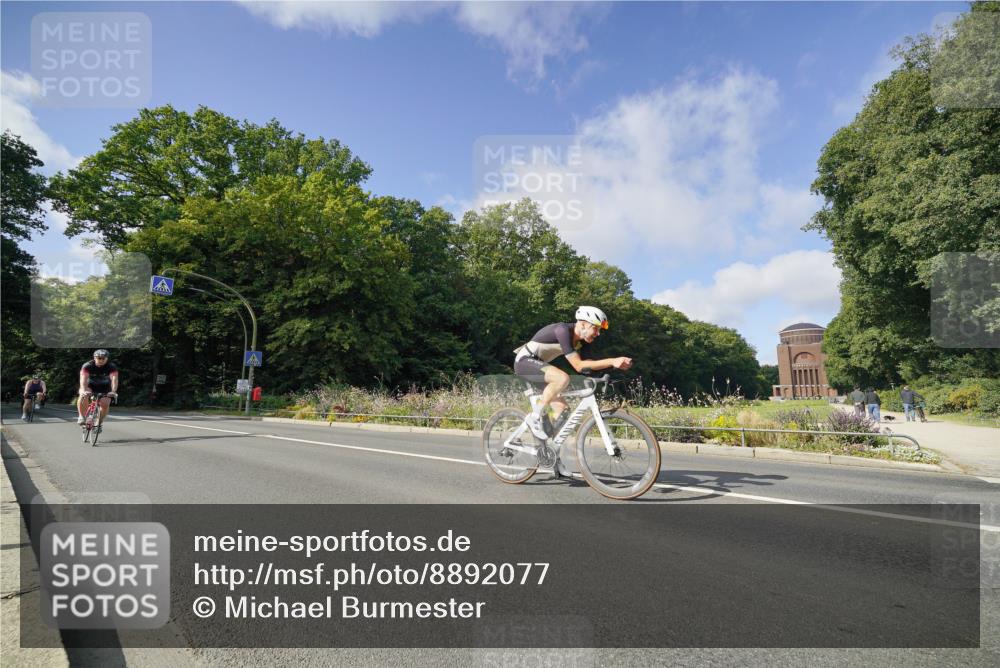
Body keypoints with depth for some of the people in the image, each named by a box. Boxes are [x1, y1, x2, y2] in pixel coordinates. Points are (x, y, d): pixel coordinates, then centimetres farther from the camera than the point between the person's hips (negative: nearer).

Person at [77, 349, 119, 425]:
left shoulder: (111, 366, -21)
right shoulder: (87, 365, -22)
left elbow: (114, 379, -34)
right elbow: (83, 378, -34)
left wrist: (113, 391, -51)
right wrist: (84, 390, -52)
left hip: (104, 388, 0)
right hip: (90, 386, 0)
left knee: (105, 404, -19)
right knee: (83, 396, -31)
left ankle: (99, 421, 6)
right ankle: (81, 417, -15)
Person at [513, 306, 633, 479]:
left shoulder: (581, 340, 1)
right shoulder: (563, 330, -26)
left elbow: (586, 363, -3)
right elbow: (578, 366, -29)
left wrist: (615, 362, -14)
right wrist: (611, 361, -30)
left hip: (537, 364, 9)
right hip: (525, 361, -9)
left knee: (562, 408, 1)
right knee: (563, 378, -33)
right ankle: (535, 417, -17)